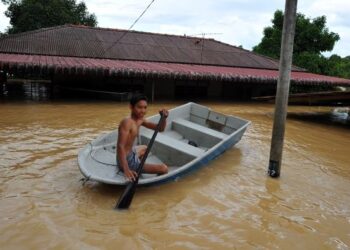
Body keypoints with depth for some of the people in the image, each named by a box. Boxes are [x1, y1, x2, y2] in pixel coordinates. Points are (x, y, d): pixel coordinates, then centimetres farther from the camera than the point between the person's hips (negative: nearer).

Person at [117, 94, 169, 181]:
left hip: (130, 153, 10)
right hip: (127, 161, -10)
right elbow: (120, 146, -33)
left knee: (144, 148, 40)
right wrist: (126, 169, -44)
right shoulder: (127, 122, -23)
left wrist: (164, 118, -14)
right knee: (164, 169, -16)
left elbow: (160, 128, 8)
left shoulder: (140, 120, 4)